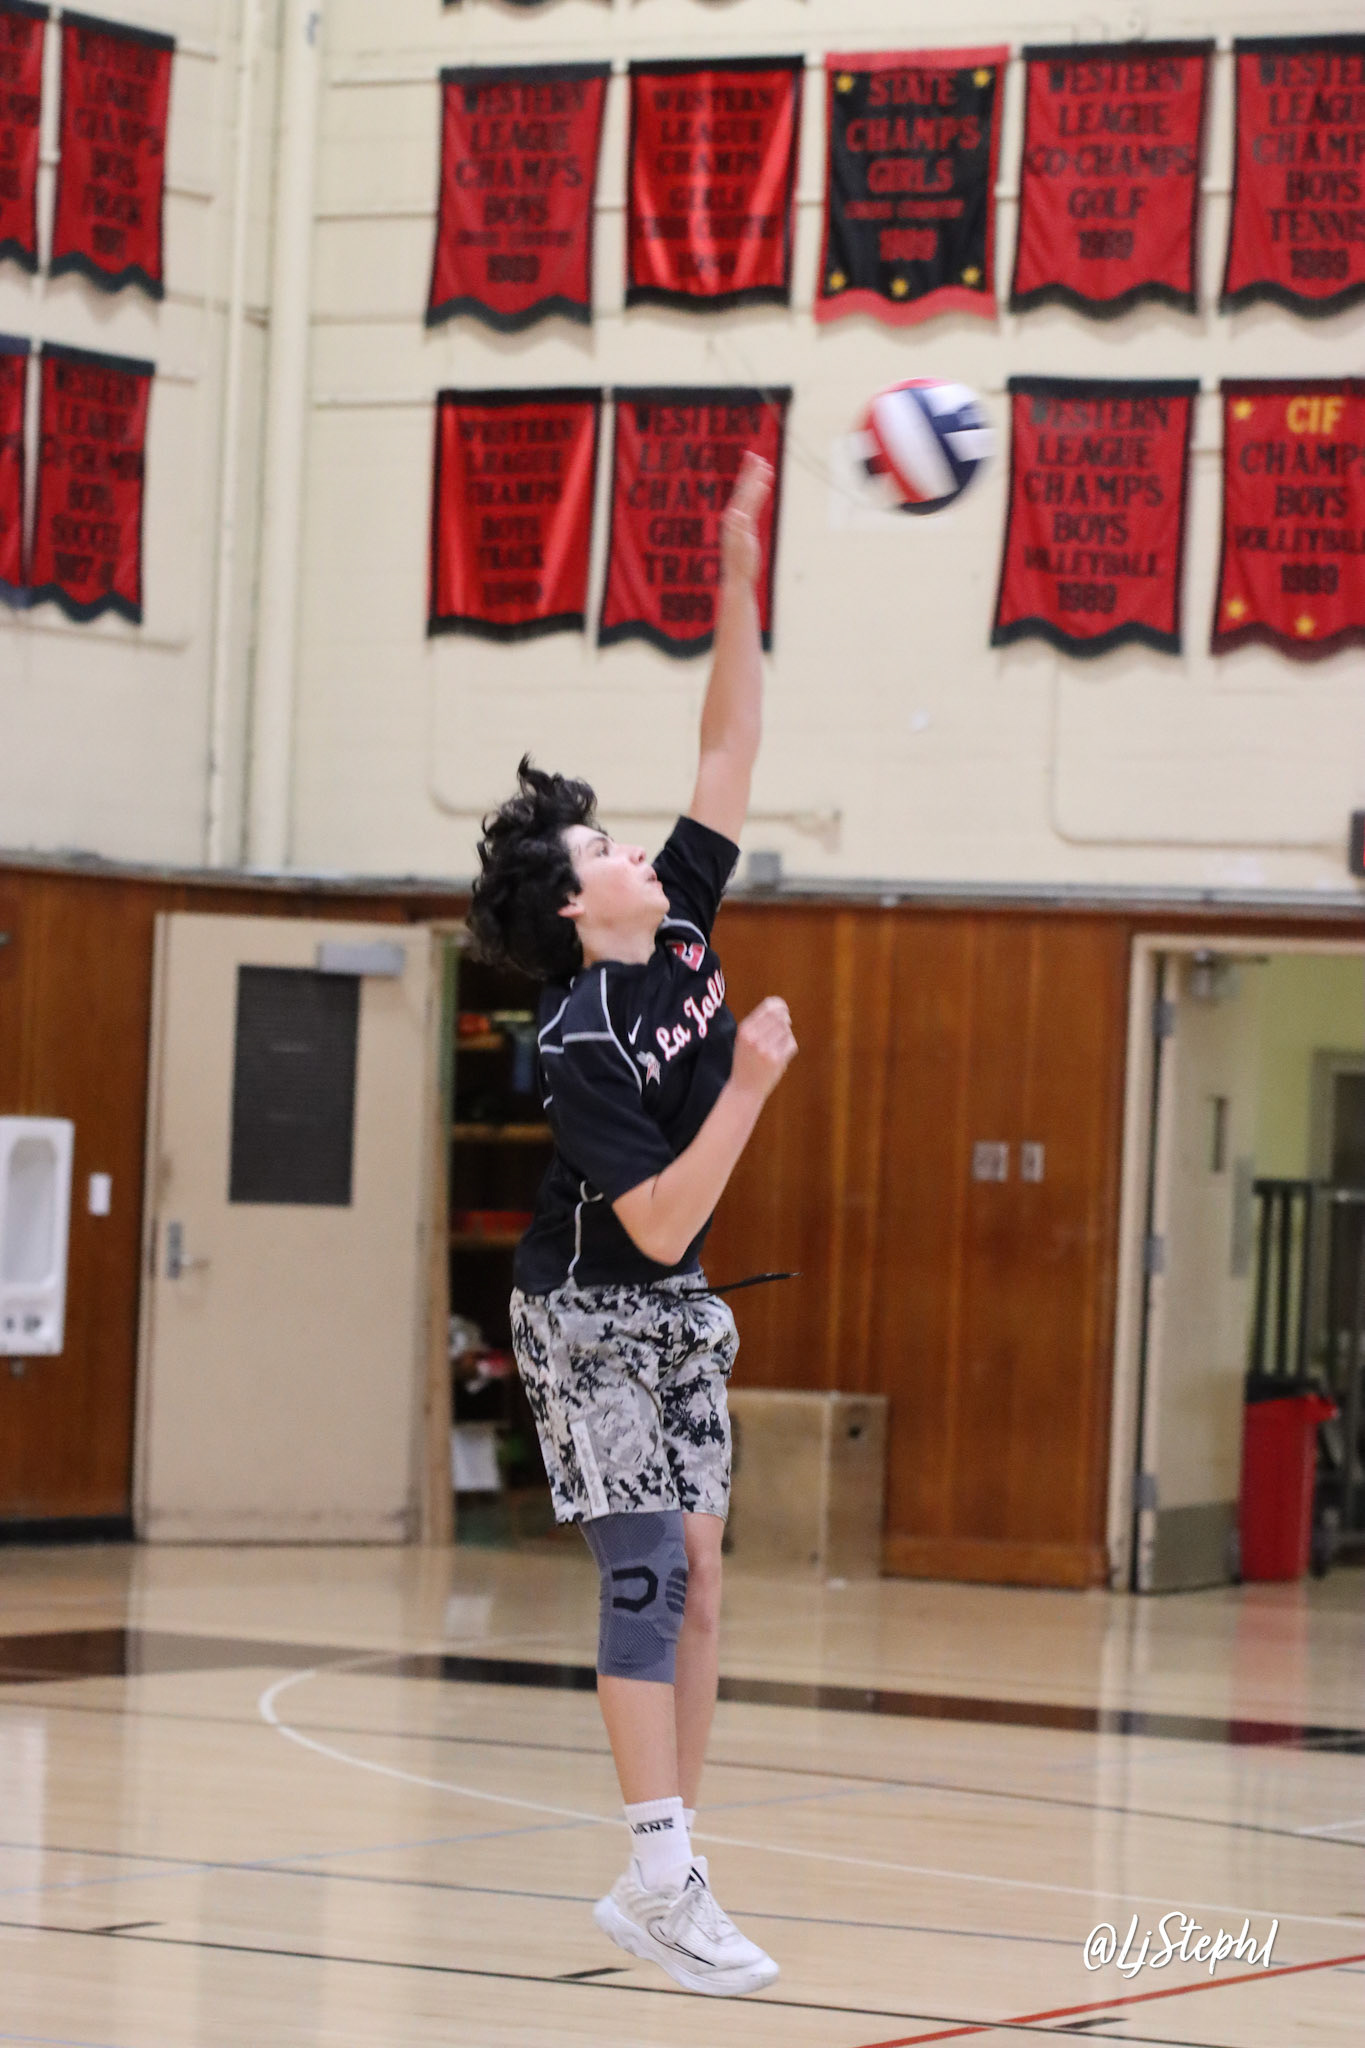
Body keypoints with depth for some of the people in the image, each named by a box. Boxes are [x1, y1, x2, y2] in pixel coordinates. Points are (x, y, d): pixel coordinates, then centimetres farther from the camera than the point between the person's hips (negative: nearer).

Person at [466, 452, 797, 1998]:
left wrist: (740, 583, -9)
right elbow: (661, 1223, -25)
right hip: (592, 1312, -8)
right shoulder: (582, 1048, -21)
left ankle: (665, 1879, 4)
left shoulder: (682, 927, 0)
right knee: (648, 1575, -13)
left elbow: (728, 751, 0)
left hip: (673, 1316, 8)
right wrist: (751, 1084, -29)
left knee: (692, 1582, 3)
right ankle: (663, 1879, -15)